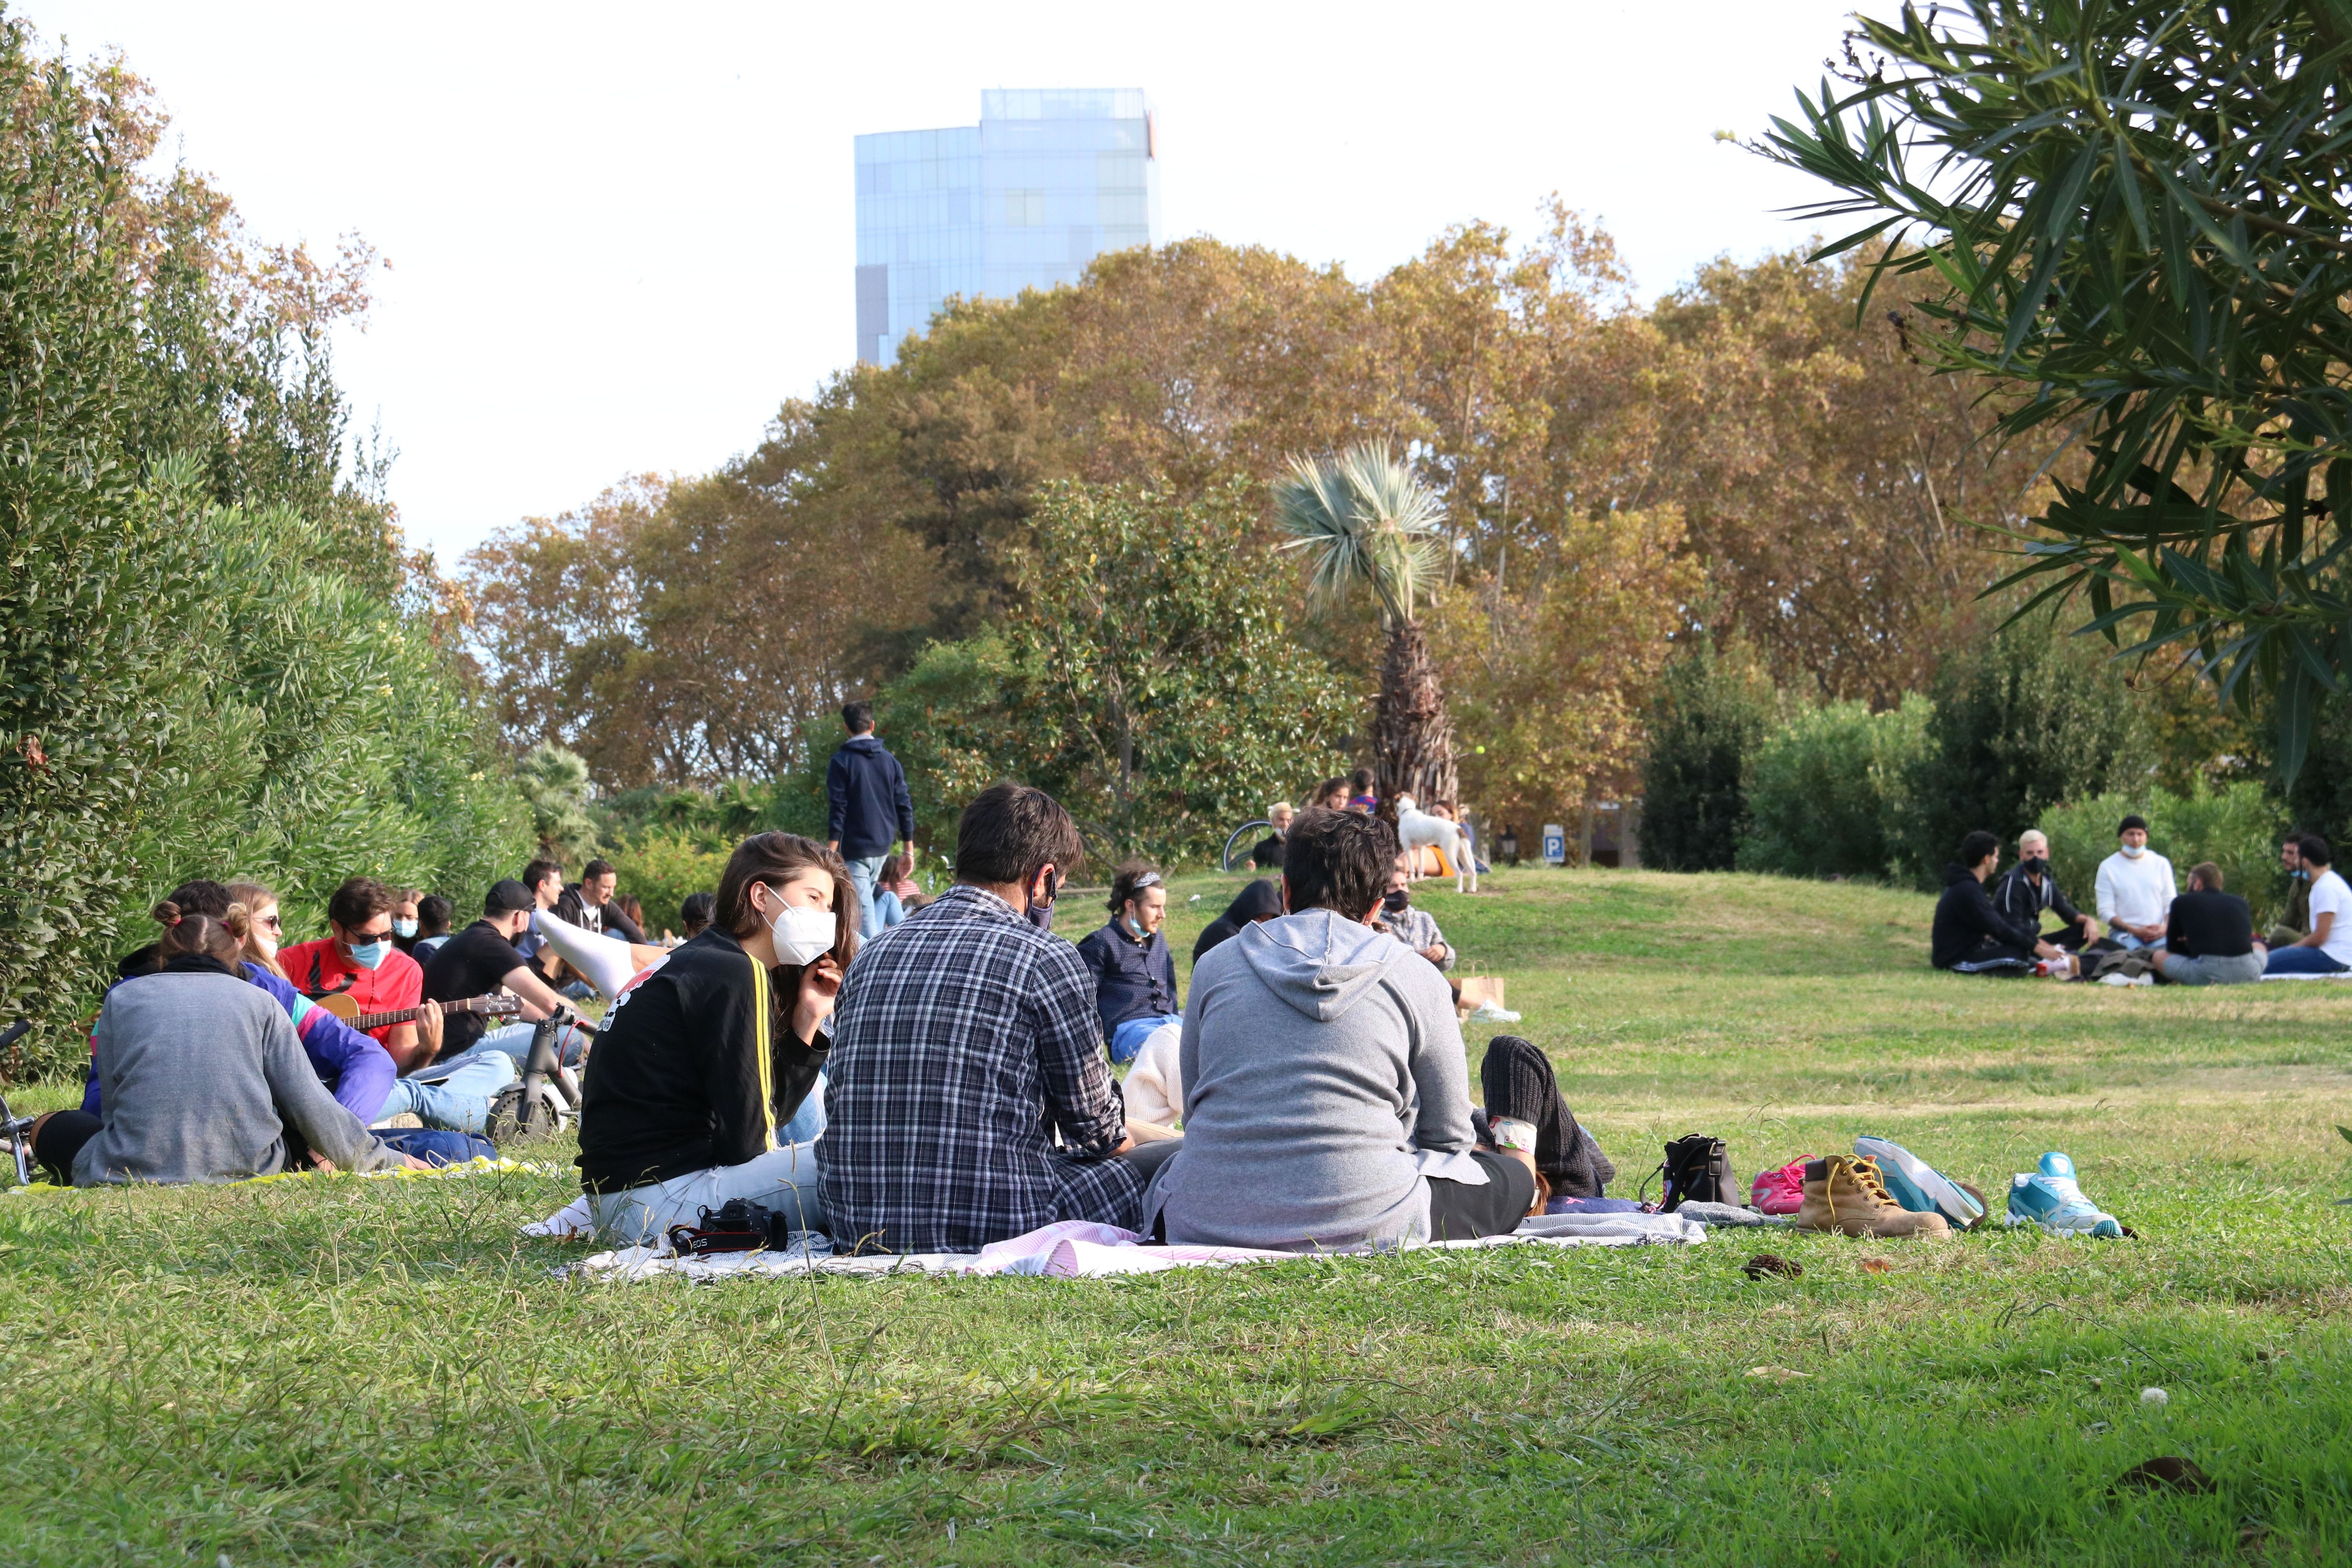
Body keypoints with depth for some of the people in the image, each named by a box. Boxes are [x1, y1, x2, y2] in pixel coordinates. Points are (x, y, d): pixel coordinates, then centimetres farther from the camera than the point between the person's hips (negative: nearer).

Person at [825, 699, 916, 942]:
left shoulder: (841, 762, -7)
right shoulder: (890, 762, 7)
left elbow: (837, 810, -12)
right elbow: (904, 806, 7)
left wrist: (831, 851, -12)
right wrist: (908, 850, 13)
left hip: (854, 849, -6)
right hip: (882, 849, 6)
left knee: (863, 913, -10)